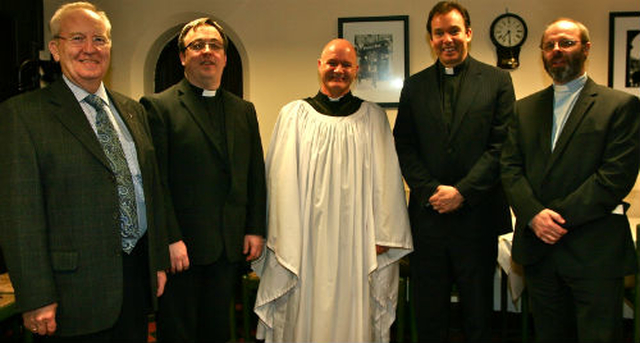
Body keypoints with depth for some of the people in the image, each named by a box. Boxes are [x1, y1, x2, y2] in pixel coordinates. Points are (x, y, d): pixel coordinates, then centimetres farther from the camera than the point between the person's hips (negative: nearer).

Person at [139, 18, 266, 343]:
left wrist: (255, 229, 5)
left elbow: (256, 175, 12)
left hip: (230, 246, 5)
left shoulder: (244, 110, 12)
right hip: (181, 248, -4)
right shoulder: (158, 106, -5)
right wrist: (171, 239, -15)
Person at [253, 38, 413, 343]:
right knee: (305, 315, 6)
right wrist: (284, 239, -2)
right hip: (306, 237, 0)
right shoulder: (293, 115, 5)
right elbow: (283, 180, 2)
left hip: (355, 242, 1)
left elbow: (385, 179, 5)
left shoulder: (373, 118, 8)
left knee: (352, 316, 7)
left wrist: (382, 235, -1)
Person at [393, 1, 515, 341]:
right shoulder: (414, 85, 9)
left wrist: (463, 192, -13)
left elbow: (501, 145, -4)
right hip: (428, 213, 2)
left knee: (478, 312, 12)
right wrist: (431, 191, -9)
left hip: (477, 214, -1)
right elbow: (404, 146, 4)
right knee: (428, 313, 12)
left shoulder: (497, 80, 3)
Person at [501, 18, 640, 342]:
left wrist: (561, 217, -16)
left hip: (594, 252, -4)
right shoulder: (525, 108, 13)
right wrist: (534, 215, -12)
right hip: (537, 246, 4)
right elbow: (511, 168, 5)